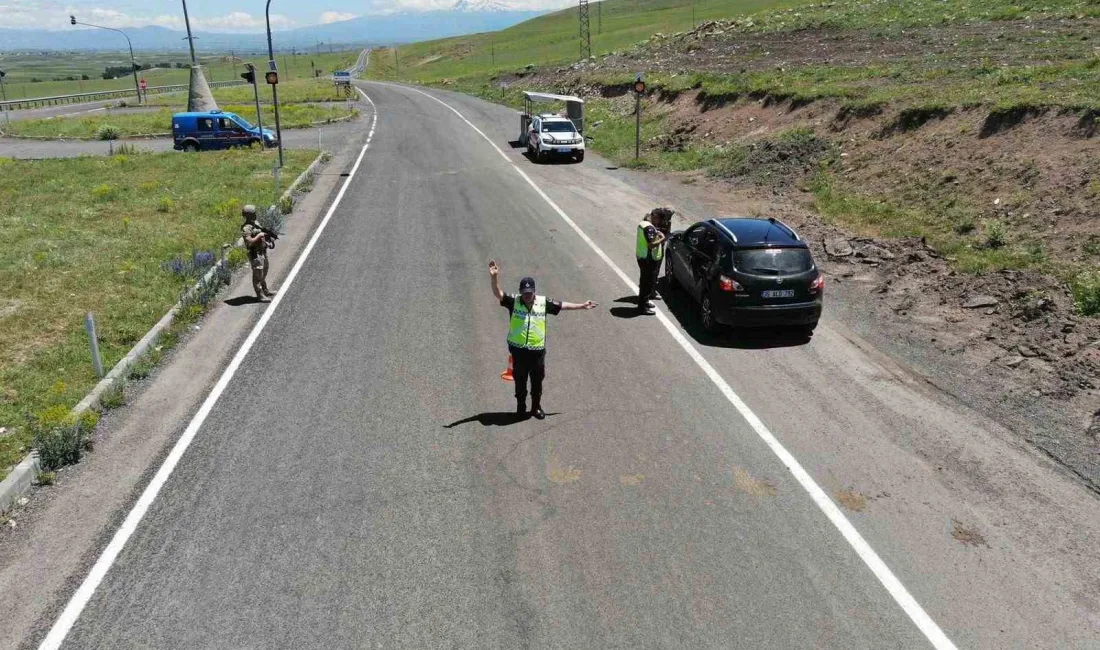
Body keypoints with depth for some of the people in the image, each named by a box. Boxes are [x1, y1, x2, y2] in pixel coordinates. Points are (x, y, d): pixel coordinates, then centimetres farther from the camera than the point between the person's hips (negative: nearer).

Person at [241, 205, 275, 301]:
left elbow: (262, 233, 22)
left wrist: (267, 236, 2)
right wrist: (259, 235, -23)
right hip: (255, 254, -10)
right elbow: (249, 242, -28)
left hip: (263, 251, 10)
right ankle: (260, 295, 3)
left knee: (264, 273, 23)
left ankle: (265, 291, 38)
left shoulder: (256, 223, 9)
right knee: (257, 275, -3)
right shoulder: (246, 228, -20)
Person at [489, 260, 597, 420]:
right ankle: (521, 406, 30)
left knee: (537, 380, 14)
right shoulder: (514, 301, -7)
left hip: (537, 349, 1)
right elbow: (498, 293, -17)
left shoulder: (543, 302, -2)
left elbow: (563, 306, 8)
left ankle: (536, 406, 32)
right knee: (520, 380, 13)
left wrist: (582, 305, 12)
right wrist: (494, 276, -34)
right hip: (518, 349, -1)